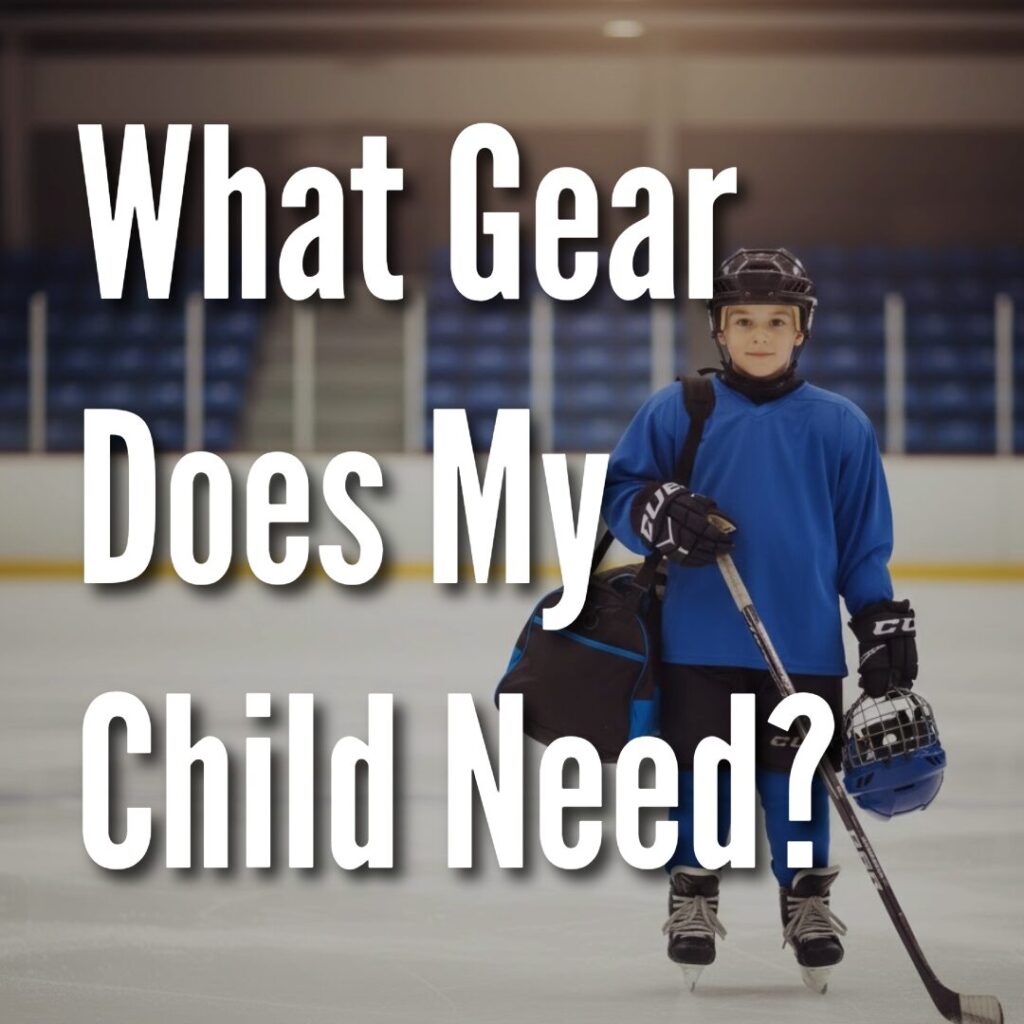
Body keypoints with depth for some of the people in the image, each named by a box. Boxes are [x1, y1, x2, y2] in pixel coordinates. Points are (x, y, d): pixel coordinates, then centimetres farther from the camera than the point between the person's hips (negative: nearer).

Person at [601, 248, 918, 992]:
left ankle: (807, 897, 22)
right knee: (699, 766, 5)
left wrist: (884, 623, 2)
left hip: (805, 644, 1)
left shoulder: (840, 426, 5)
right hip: (699, 641, 0)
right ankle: (693, 897, 19)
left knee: (797, 774, 7)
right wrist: (660, 514, -16)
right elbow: (618, 491, 4)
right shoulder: (674, 412, 1)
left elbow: (864, 541, 8)